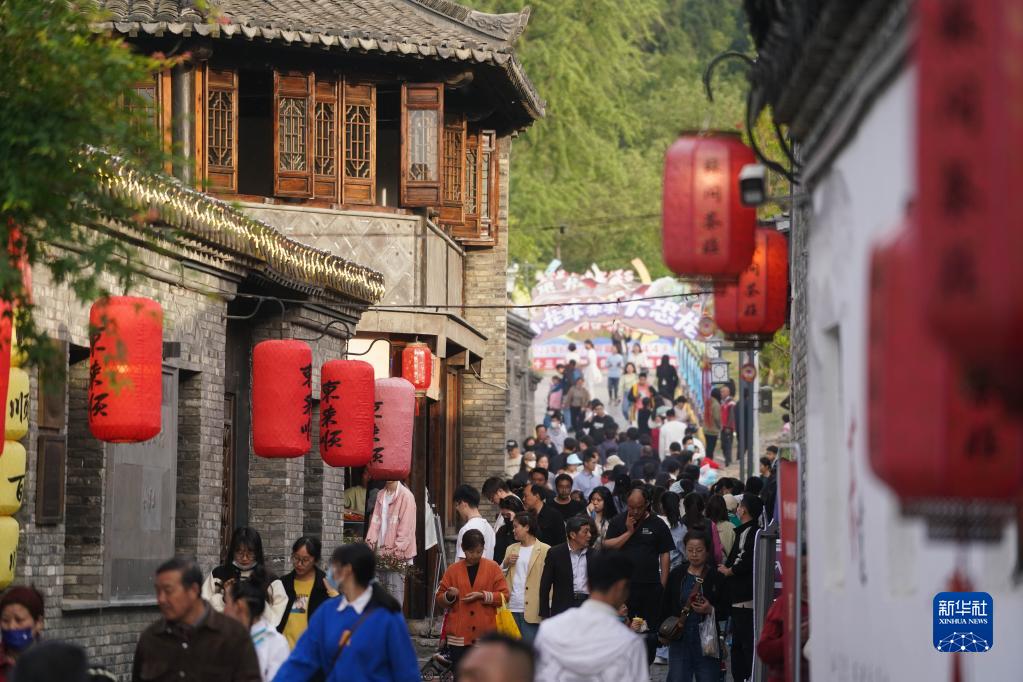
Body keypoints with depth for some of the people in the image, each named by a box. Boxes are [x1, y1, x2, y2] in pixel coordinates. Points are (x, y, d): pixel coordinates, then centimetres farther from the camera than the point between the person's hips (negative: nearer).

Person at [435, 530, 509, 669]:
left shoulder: (493, 568, 4)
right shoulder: (453, 570, 7)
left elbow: (504, 596, 0)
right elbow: (439, 599, 10)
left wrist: (483, 596, -14)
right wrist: (449, 596, -12)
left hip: (485, 635, -1)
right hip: (460, 635, 1)